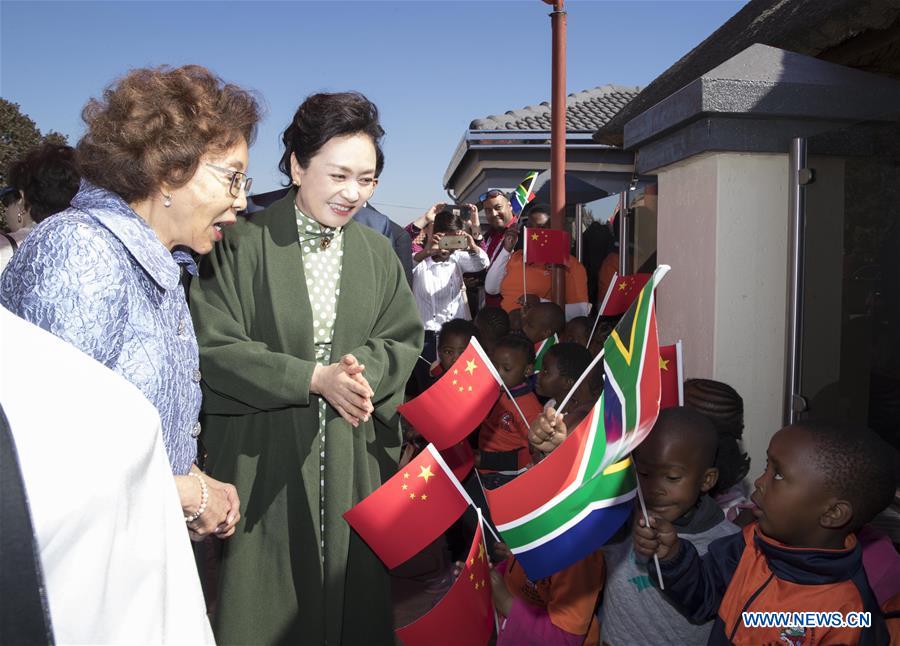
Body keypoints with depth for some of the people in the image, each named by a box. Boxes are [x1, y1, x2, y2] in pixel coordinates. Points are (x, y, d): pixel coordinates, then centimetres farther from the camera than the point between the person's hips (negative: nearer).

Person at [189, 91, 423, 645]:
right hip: (263, 455, -3)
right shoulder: (245, 246, -8)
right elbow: (215, 347, -12)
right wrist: (313, 379, -19)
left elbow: (404, 339, 5)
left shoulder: (378, 253, 5)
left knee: (351, 590, 14)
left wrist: (365, 371, -16)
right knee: (265, 596, 8)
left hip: (353, 458, 4)